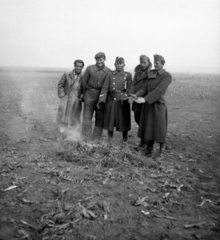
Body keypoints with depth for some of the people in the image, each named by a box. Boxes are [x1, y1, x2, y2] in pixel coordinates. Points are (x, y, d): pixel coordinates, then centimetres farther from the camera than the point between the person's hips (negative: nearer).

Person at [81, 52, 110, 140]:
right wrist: (85, 93, 10)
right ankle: (86, 138, 9)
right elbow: (84, 81, 6)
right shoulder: (90, 68, 0)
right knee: (87, 116, 0)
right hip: (90, 94, -1)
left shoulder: (108, 71, 3)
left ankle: (96, 138, 19)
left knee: (100, 118, 6)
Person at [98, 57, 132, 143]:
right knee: (110, 121, 9)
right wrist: (101, 100, -11)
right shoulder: (110, 74, 4)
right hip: (111, 102, 1)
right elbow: (105, 88, -2)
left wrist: (124, 97, -15)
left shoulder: (128, 75, 4)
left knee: (124, 122, 6)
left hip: (123, 102, -1)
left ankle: (124, 140, 25)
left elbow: (129, 89, 1)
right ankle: (109, 140, 27)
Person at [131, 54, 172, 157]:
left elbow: (159, 91, -21)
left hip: (158, 105, -5)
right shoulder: (152, 74, 9)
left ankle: (162, 146, 30)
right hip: (148, 104, 5)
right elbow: (145, 87, 6)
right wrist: (137, 95, -11)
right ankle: (149, 148, 21)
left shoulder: (167, 76, -11)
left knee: (159, 127, 5)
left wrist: (145, 99, -27)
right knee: (149, 127, 9)